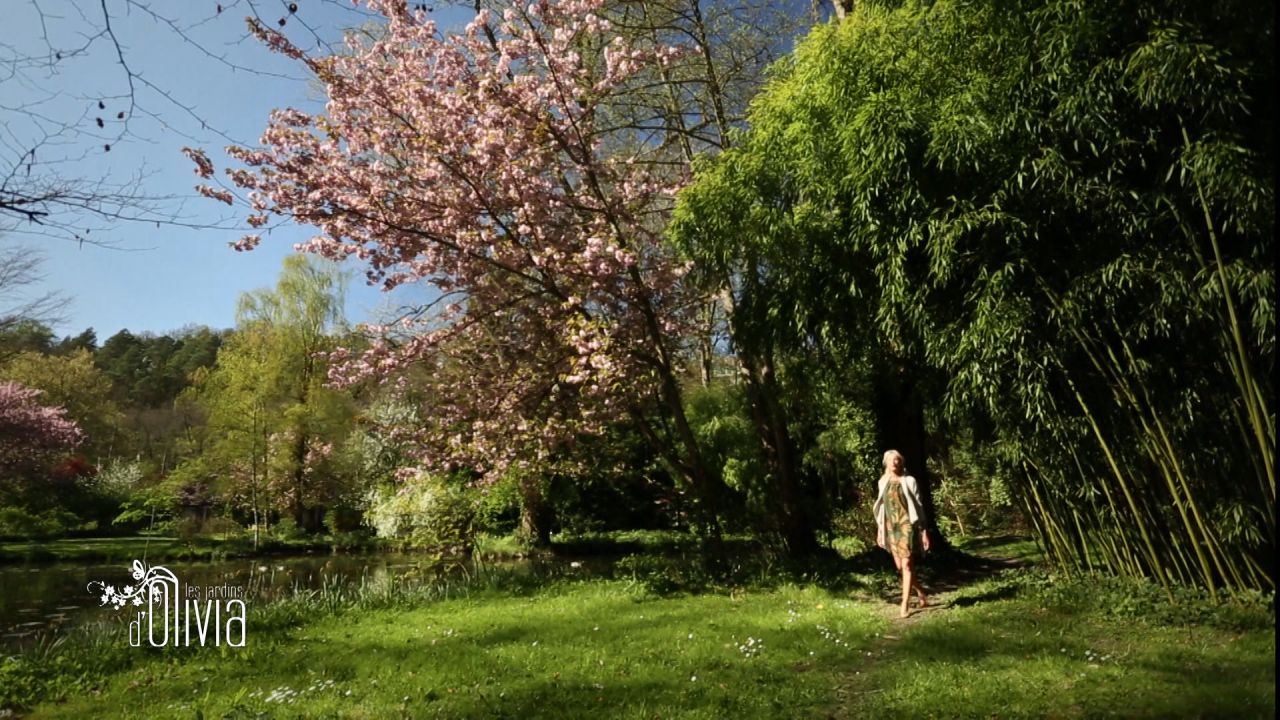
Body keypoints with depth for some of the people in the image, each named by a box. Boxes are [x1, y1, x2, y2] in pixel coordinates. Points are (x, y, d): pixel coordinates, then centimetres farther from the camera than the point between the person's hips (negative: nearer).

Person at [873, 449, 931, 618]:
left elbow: (918, 506, -2)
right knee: (900, 566, 9)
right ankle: (922, 595, 30)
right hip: (891, 527, 5)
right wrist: (879, 530, 14)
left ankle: (905, 606, -6)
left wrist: (924, 530, -6)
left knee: (907, 565, -9)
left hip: (907, 525, -5)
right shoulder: (883, 482, 10)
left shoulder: (909, 481, -2)